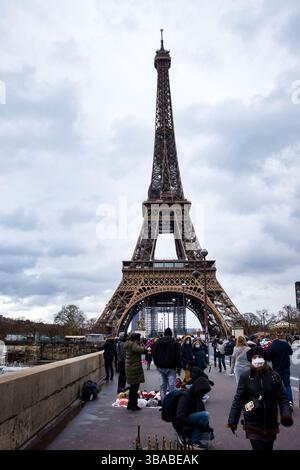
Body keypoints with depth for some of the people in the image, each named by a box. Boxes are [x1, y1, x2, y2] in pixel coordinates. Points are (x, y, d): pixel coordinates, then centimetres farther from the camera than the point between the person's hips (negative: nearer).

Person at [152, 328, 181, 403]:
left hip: (161, 367, 3)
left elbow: (153, 353, 11)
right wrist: (179, 368, 0)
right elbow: (178, 356, -5)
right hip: (171, 368, -3)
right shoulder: (174, 343, -3)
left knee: (162, 387, 9)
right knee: (171, 387, 0)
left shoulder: (157, 342, 7)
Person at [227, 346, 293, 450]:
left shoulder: (274, 376, -5)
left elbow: (282, 397, -2)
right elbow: (238, 399, -5)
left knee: (268, 447, 18)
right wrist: (232, 420, -4)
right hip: (253, 425, -2)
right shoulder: (245, 377, -9)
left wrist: (286, 413, -19)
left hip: (271, 423, 2)